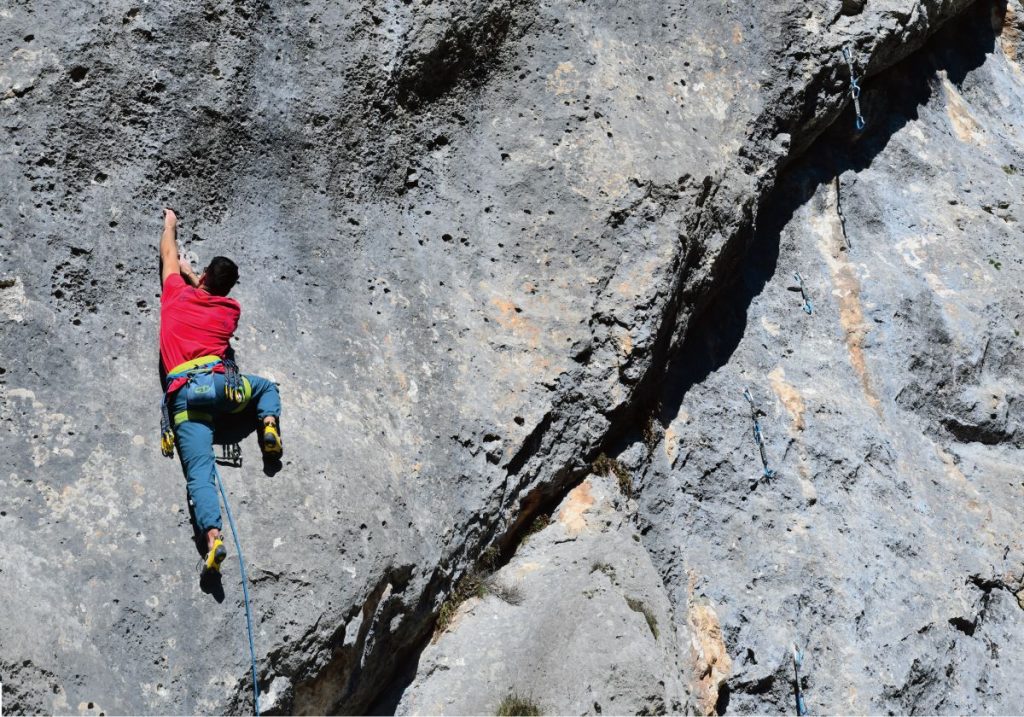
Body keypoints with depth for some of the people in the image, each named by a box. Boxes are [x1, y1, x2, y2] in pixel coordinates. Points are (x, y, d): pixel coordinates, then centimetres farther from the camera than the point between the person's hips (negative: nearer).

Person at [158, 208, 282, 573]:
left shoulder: (178, 294, 19)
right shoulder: (231, 309, 21)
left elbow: (169, 255, 38)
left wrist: (170, 223, 55)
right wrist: (194, 274, 54)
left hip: (183, 394, -1)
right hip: (220, 382, 1)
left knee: (199, 474, -12)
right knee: (266, 386, 33)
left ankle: (213, 536, -34)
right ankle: (269, 424, 2)